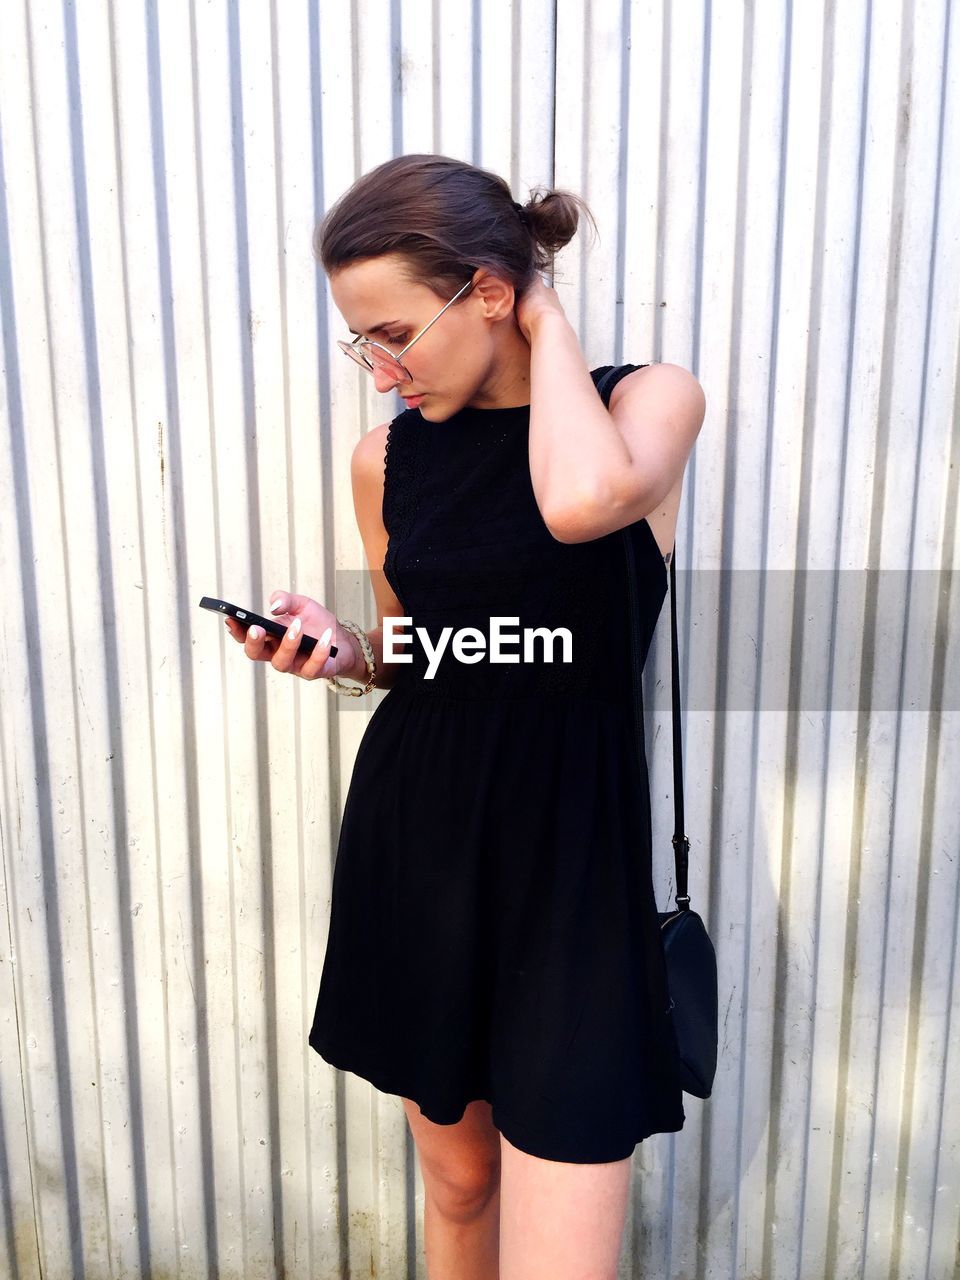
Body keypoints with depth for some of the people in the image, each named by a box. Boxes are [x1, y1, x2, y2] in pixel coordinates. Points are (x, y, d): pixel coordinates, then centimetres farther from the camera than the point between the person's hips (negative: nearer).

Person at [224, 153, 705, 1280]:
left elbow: (582, 500, -30)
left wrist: (550, 323, -13)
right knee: (457, 1181, 21)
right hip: (412, 837, 4)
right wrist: (343, 650, -6)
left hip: (568, 848, -3)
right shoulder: (386, 457, 4)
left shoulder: (650, 400, -5)